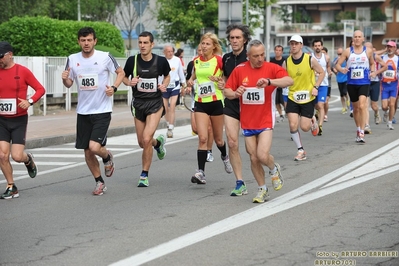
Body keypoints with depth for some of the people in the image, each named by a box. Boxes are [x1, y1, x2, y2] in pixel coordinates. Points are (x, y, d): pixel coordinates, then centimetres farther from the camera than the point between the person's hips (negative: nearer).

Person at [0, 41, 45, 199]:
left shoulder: (22, 71, -6)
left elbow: (40, 89, -3)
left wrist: (30, 101, -19)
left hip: (19, 120, -3)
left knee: (17, 156, -9)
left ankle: (29, 160, 27)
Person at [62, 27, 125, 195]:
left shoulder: (105, 57, -7)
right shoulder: (72, 59, 2)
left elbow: (121, 72, 7)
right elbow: (69, 84, 12)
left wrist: (114, 88, -10)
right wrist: (65, 79, -11)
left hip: (102, 111, -4)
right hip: (83, 112, 4)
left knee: (94, 147, -18)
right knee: (87, 152, 7)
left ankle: (108, 157, 18)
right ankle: (99, 182, 26)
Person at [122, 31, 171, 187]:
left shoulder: (161, 61, -8)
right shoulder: (132, 61, -6)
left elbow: (167, 76, 11)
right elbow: (124, 77, 9)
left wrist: (164, 85, -9)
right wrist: (129, 82, -13)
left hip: (155, 104, -3)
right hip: (138, 103, 3)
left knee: (146, 139, -18)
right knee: (142, 143, 10)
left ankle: (144, 175, -2)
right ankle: (158, 142, 48)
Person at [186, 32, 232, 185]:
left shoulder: (219, 60, -8)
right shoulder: (196, 61, 6)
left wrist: (220, 79, -21)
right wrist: (191, 80, 7)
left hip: (216, 102, -3)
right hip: (200, 103, 3)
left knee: (218, 139, 12)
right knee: (202, 138, -12)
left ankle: (224, 157, 46)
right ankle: (201, 173, -16)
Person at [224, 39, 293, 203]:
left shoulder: (271, 68, -7)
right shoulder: (239, 70, 1)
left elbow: (289, 81, -23)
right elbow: (227, 91, 6)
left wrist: (269, 81, -38)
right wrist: (235, 93, -18)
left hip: (265, 121, -3)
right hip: (247, 122, 3)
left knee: (262, 155, -16)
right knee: (253, 158, 6)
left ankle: (274, 169, 18)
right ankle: (262, 190, 24)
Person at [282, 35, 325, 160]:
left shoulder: (310, 60, -10)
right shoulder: (286, 62, -4)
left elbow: (322, 72, 2)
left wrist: (316, 87, -9)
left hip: (308, 98, -2)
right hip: (292, 98, 2)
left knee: (304, 127, -3)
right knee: (293, 125, -10)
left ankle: (312, 121, 35)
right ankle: (301, 150, 7)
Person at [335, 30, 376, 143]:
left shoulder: (368, 51, 3)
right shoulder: (348, 51, 1)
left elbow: (372, 63, 19)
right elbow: (337, 64, 0)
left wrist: (373, 72, -2)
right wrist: (342, 70, -22)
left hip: (364, 83, -2)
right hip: (351, 83, 2)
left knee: (362, 106, -19)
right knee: (355, 108, 13)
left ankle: (361, 133, -19)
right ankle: (358, 129, 34)